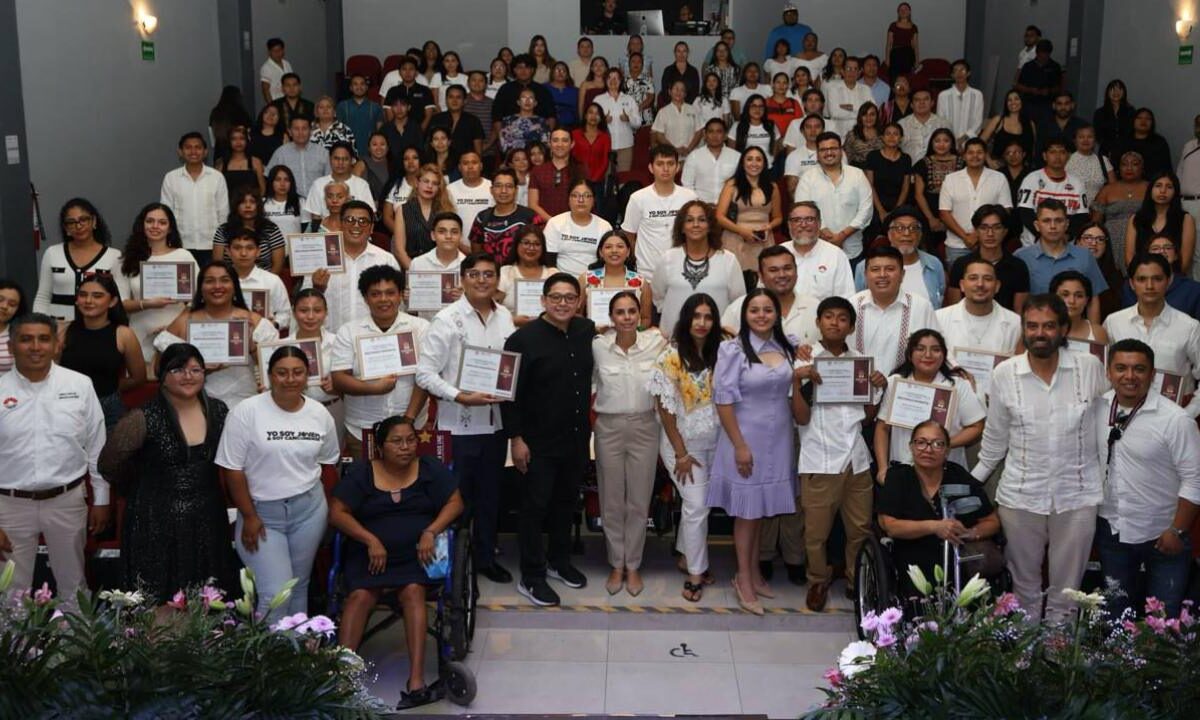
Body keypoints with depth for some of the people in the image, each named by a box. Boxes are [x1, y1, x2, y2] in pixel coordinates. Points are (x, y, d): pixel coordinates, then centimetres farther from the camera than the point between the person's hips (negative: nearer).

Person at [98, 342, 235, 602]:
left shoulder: (218, 412, 2)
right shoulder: (145, 419, -12)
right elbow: (109, 465, -2)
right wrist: (143, 491, 10)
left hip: (207, 521, 4)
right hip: (157, 523, -4)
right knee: (157, 606, 3)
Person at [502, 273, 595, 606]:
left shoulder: (587, 331, 3)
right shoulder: (523, 339, -14)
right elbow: (510, 392, -14)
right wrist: (516, 438, -15)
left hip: (576, 438, 6)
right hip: (539, 441, -6)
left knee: (567, 501, 18)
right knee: (535, 506, 3)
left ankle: (559, 561, 35)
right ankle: (531, 577, 13)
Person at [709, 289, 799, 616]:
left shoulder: (786, 348, 4)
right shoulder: (734, 350, -12)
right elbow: (724, 400, -13)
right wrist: (740, 445, -15)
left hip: (779, 439, 5)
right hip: (747, 437, -5)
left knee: (764, 507, 12)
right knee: (747, 510, 4)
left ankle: (754, 572, 26)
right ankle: (744, 579, 16)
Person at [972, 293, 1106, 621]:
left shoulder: (1090, 368, -5)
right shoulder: (1004, 374, -4)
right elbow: (995, 439, 5)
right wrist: (968, 484, 8)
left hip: (1077, 495, 0)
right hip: (1020, 496, 0)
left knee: (1066, 590, 12)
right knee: (1025, 585, 15)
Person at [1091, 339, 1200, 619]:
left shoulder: (1175, 420, -18)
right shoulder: (1097, 408, -5)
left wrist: (1177, 530, -14)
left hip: (1162, 535, -4)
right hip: (1111, 530, 4)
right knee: (1113, 612, 21)